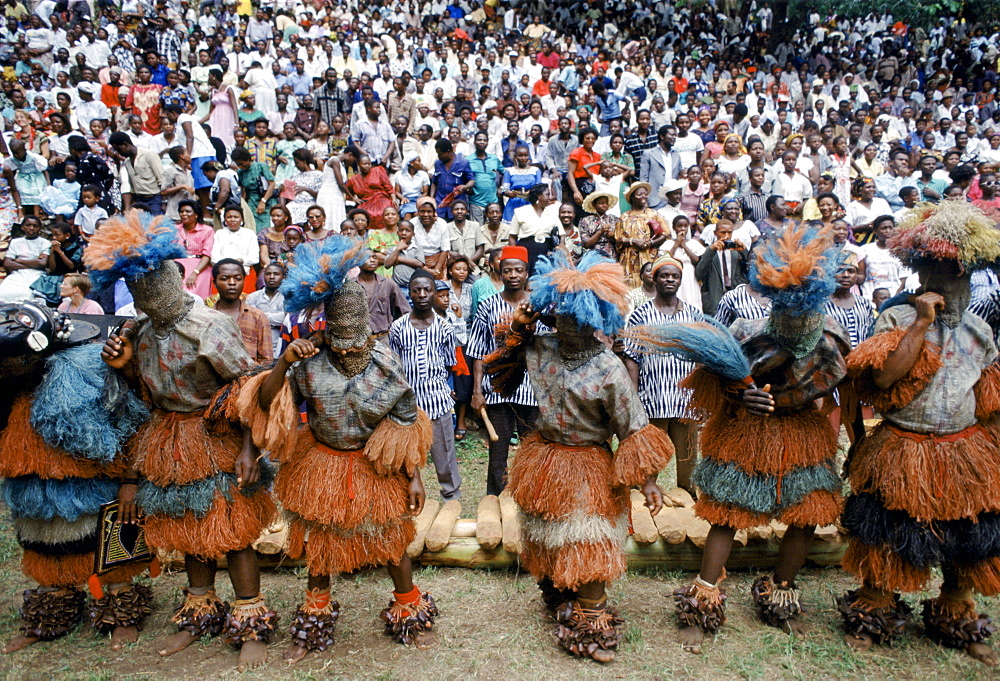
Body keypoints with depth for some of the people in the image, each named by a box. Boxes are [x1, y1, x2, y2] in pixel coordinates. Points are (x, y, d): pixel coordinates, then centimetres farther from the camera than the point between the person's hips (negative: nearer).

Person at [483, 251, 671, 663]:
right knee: (548, 542, 21)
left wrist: (648, 482, -14)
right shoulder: (540, 348, -7)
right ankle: (560, 606, 45)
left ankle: (591, 626, 23)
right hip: (545, 461, 6)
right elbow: (508, 351, 13)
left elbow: (634, 429, -14)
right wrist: (521, 325, -7)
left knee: (587, 553, 2)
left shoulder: (609, 370, -20)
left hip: (587, 470, -5)